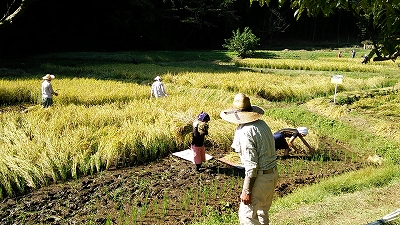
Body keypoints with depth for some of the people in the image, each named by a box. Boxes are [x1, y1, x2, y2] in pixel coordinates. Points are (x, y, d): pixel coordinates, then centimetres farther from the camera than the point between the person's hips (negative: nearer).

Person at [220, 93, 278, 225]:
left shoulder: (246, 132, -22)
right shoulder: (262, 124, 5)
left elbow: (251, 166, -22)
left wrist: (247, 191, -18)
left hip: (260, 177, -9)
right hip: (273, 173, 9)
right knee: (262, 212, 24)